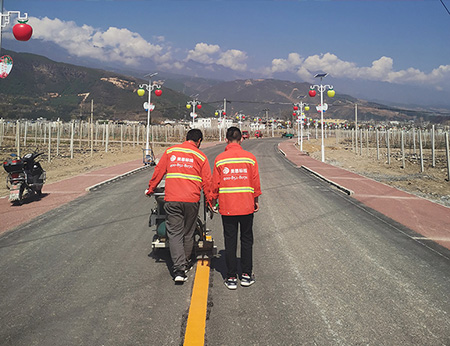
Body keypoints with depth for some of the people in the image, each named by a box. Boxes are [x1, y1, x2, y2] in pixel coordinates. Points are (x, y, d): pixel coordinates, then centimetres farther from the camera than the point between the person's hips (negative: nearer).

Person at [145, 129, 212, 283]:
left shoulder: (170, 152, 8)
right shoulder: (200, 156, 4)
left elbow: (158, 172, 12)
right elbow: (207, 182, 4)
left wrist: (150, 189, 24)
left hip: (172, 200, 0)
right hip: (192, 200, 0)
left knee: (174, 233, 1)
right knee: (188, 233, 15)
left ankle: (179, 268, -9)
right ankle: (185, 263, 29)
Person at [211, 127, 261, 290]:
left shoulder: (219, 159, -4)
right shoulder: (250, 157, -3)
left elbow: (215, 184, 0)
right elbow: (255, 182, 1)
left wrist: (213, 201, 15)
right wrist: (256, 200, 14)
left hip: (227, 207, 0)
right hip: (246, 206, 0)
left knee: (230, 241, 6)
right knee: (246, 240, 12)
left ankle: (231, 277, 10)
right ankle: (246, 275, 17)